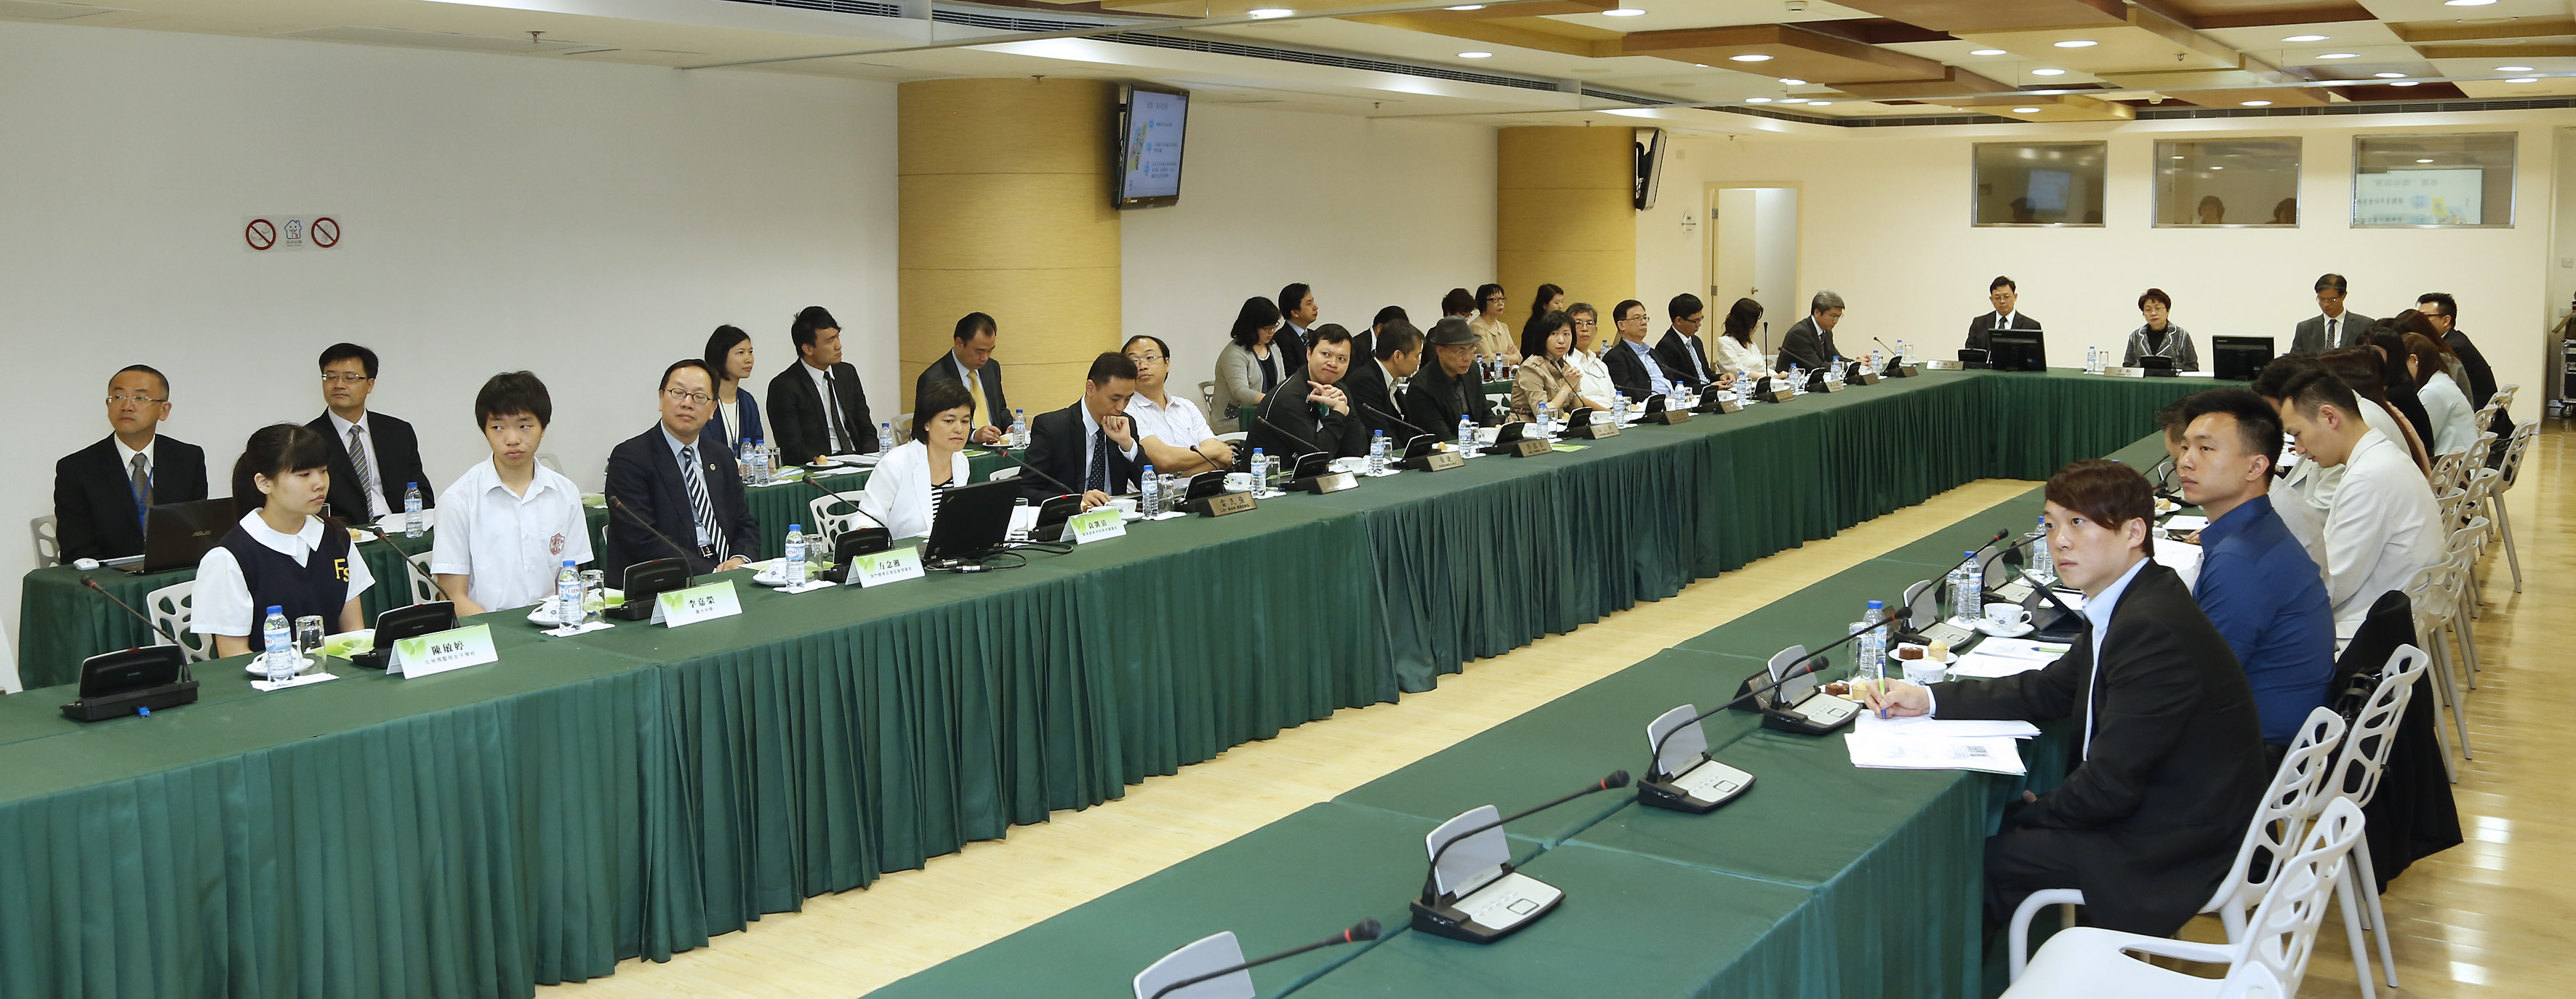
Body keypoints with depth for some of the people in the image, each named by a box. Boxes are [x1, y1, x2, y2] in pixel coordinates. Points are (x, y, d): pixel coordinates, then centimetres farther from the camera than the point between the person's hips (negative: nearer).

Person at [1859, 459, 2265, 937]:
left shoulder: (2153, 629, -28)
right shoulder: (2131, 604, 3)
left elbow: (2110, 787, -26)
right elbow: (2053, 689, 13)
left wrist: (2037, 812, -6)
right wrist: (1928, 699, 4)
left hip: (2166, 848, -9)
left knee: (1976, 853, -5)